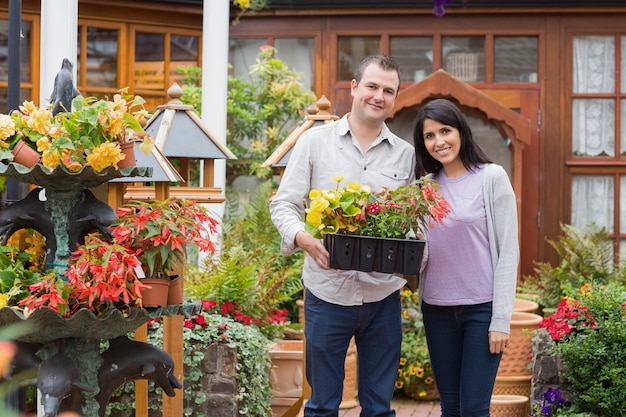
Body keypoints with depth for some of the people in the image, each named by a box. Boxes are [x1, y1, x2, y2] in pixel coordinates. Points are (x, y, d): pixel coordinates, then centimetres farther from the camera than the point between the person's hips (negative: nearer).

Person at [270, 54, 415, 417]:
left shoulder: (406, 154, 6)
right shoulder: (315, 141, 1)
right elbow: (283, 205, 1)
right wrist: (303, 238, -19)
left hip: (383, 295, 2)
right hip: (328, 290, -2)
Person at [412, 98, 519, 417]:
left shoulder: (491, 177, -4)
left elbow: (508, 251, -7)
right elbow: (421, 253, 13)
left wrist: (501, 319, -11)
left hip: (482, 308, -4)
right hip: (437, 308, 4)